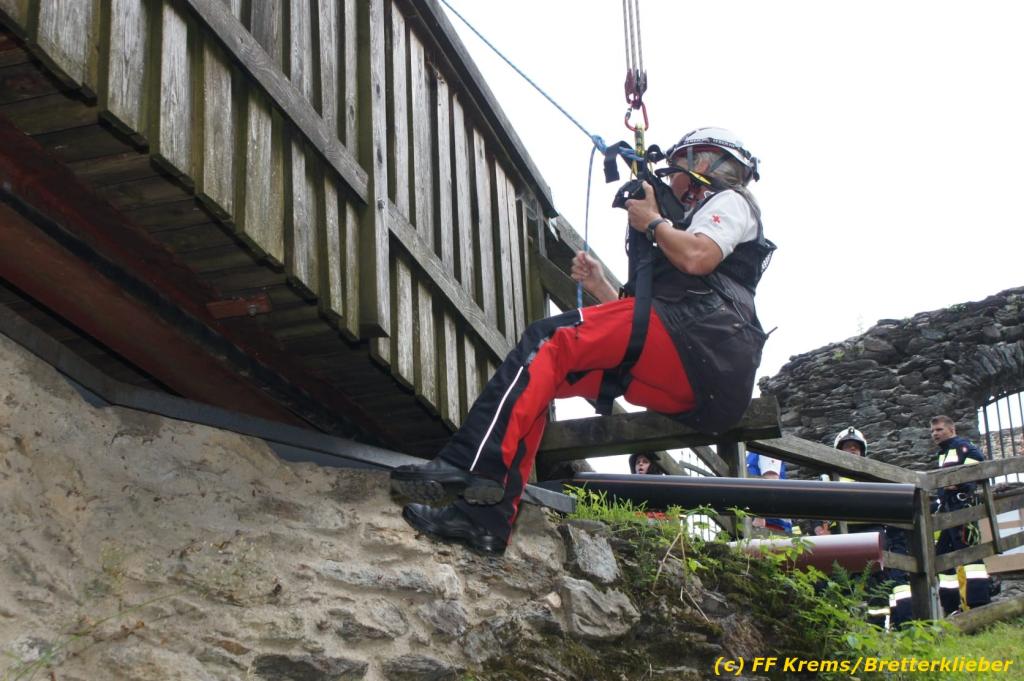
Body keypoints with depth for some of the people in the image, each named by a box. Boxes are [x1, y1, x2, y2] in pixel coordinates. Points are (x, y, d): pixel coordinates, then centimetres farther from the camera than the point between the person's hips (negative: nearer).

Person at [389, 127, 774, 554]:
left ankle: (473, 466, -35)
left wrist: (653, 223, 5)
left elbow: (698, 257, -11)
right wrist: (600, 289, 22)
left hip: (703, 345, -9)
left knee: (550, 340, -20)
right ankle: (486, 513, -13)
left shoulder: (729, 201, 15)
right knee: (537, 374, 0)